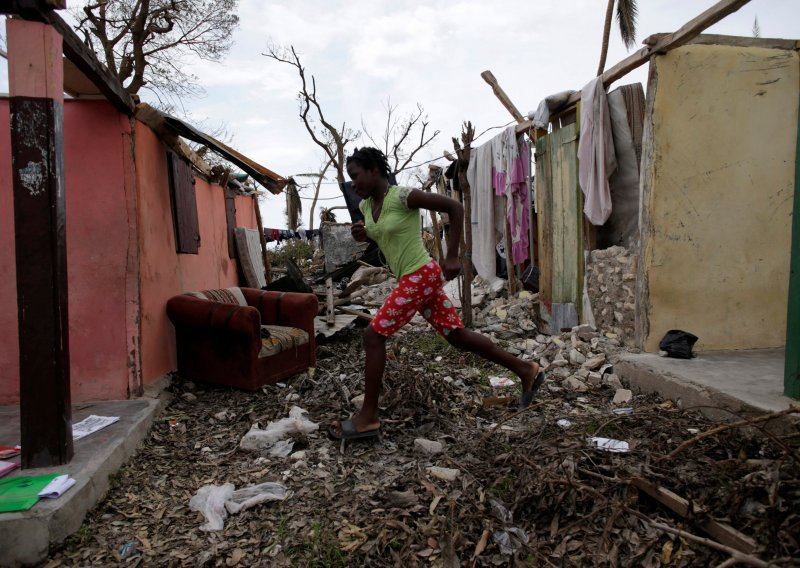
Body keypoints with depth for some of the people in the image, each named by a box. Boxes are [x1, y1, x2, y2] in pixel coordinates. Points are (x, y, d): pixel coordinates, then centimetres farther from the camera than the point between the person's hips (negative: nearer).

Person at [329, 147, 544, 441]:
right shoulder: (366, 206, 7)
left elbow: (454, 207, -12)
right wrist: (361, 234, 2)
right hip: (411, 279, 9)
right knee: (457, 335, 13)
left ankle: (368, 417, 0)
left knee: (374, 335, -10)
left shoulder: (403, 196, -16)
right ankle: (526, 370, 24)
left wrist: (452, 257, -15)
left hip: (422, 275, -9)